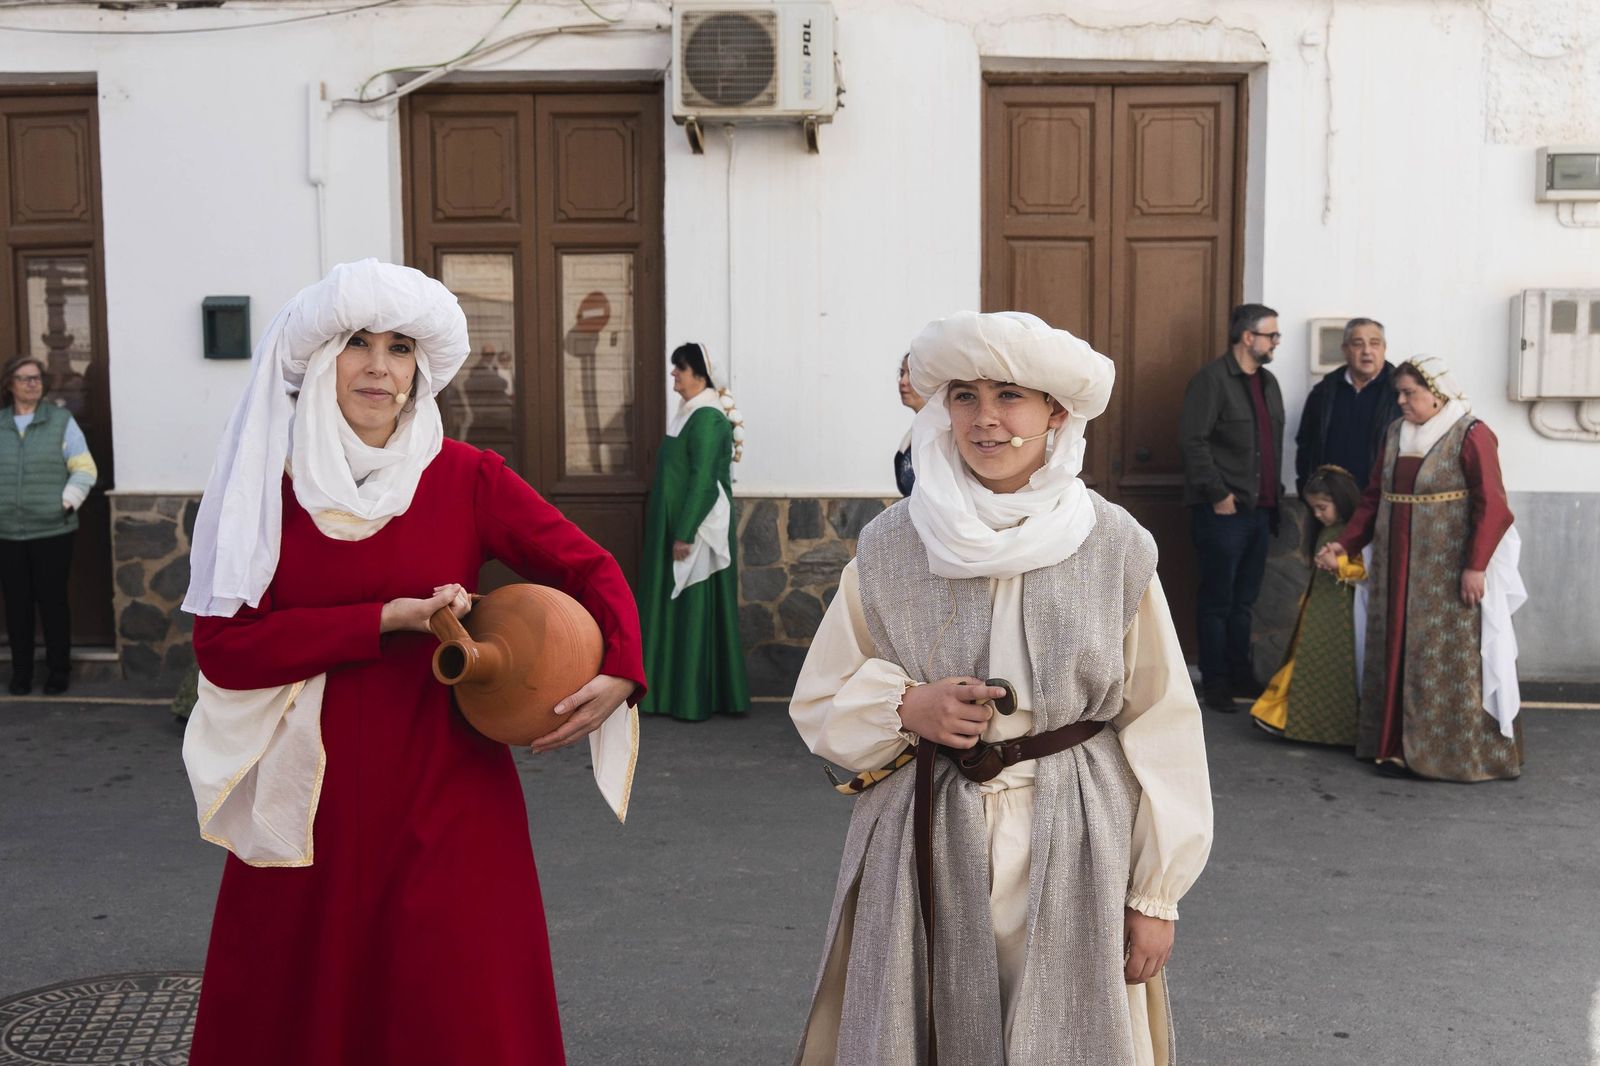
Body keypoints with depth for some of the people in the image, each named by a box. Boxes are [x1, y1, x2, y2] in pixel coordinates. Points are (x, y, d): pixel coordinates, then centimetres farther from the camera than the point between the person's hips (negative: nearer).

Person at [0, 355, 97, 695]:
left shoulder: (61, 420, 3)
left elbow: (84, 469, 3)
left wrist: (68, 501, -8)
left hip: (53, 530, -2)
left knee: (53, 602, 2)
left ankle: (58, 670, 15)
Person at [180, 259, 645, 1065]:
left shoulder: (467, 478, -3)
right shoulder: (264, 486, -1)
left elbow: (590, 568, 0)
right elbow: (222, 644, -8)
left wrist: (620, 672, -18)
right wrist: (386, 621, -17)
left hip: (446, 801, -1)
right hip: (308, 804, 1)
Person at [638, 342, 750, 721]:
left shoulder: (707, 419, -17)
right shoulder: (690, 414, 13)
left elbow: (703, 481, -22)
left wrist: (684, 534, -22)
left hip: (696, 529, -10)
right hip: (675, 526, 10)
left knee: (696, 611, -3)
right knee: (678, 609, 13)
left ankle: (696, 699, 5)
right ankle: (675, 691, 20)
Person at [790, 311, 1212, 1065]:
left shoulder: (1116, 549, -5)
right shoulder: (888, 547, -3)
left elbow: (1159, 727, -1)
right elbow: (821, 702, 5)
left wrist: (1156, 894, -1)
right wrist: (905, 708, -15)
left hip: (1076, 852, 0)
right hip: (926, 853, 1)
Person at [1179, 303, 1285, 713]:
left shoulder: (1268, 381, 15)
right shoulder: (1211, 379, -10)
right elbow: (1193, 440, -17)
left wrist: (1274, 493, 14)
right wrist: (1218, 494, -17)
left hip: (1259, 508, 7)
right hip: (1224, 510, -7)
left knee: (1244, 599, 14)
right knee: (1217, 600, 2)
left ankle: (1241, 676, 24)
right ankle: (1215, 682, 11)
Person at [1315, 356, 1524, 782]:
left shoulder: (1470, 436, -9)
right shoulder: (1395, 435, 11)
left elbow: (1491, 506, -13)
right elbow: (1373, 499, 13)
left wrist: (1475, 566, -18)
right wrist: (1344, 545, 4)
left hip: (1447, 572, -6)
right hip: (1397, 570, 6)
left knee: (1450, 661, -1)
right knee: (1397, 655, 8)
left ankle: (1457, 752, 8)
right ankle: (1399, 746, 16)